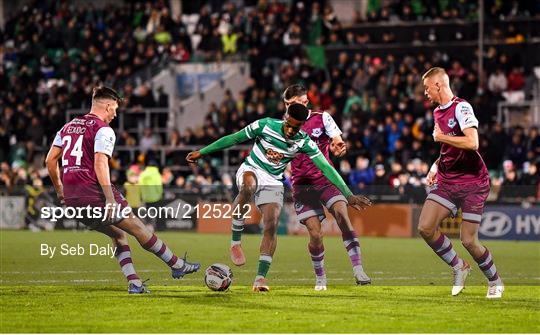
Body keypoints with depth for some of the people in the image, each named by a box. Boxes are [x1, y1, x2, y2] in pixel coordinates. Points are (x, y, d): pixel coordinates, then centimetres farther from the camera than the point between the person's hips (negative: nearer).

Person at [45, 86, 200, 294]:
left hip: (71, 198, 8)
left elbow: (50, 160, 16)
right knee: (138, 228, 5)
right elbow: (100, 164, -18)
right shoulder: (103, 129, -6)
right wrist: (110, 198, -22)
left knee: (118, 235, 18)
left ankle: (134, 283, 7)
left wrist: (59, 190, 25)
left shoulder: (68, 127, 17)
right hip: (93, 193, -8)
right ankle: (177, 265, 13)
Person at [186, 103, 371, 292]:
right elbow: (233, 139, -6)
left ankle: (260, 278, -11)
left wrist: (348, 195, -17)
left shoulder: (304, 142, -12)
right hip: (251, 170, -2)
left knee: (271, 226, -16)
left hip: (273, 182, 2)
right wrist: (202, 152, -1)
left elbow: (326, 168, -11)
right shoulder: (265, 125, -16)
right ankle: (235, 243, -28)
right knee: (248, 186, -39)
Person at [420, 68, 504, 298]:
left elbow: (472, 143, -28)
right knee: (425, 227, -10)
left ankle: (495, 282, 17)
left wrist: (441, 137, -16)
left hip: (472, 182, -8)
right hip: (446, 181, 8)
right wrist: (436, 166, 12)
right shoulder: (438, 112, 14)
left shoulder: (461, 108, -14)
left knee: (469, 240, -8)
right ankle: (458, 267, 10)